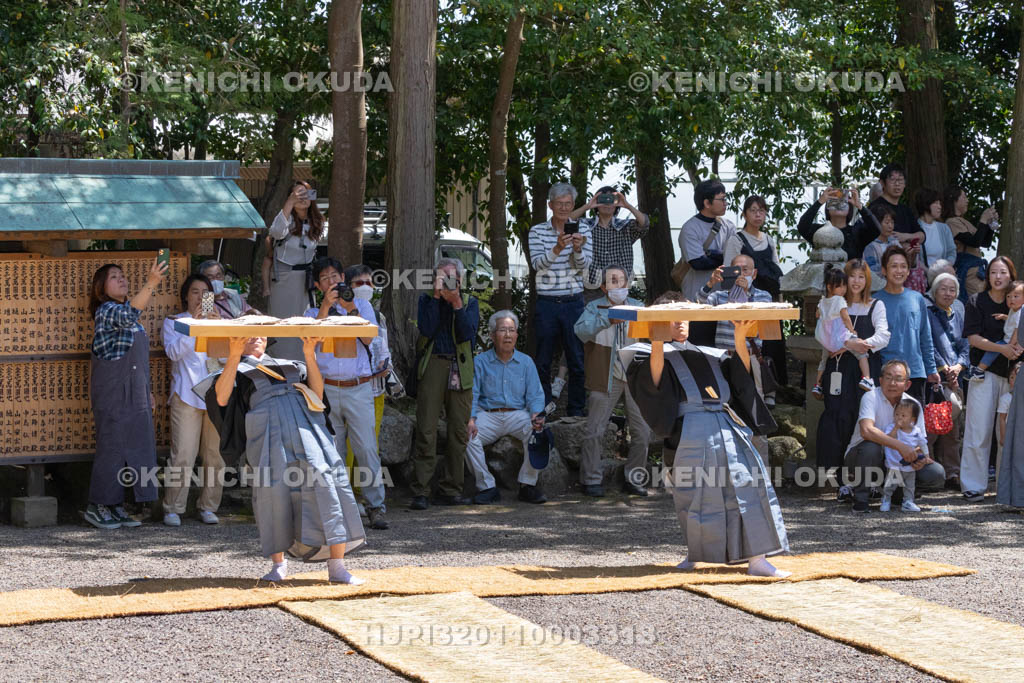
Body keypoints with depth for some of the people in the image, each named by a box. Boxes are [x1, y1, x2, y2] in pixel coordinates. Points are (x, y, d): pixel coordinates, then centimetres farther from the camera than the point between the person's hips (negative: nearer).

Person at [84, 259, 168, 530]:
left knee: (134, 446, 7)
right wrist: (151, 284, -46)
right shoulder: (106, 311, -10)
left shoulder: (129, 316, 18)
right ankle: (98, 506, 1)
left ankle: (115, 506, 13)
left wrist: (148, 392, 18)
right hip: (112, 392, -8)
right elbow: (129, 314, -33)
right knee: (112, 446, -7)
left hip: (135, 393, 8)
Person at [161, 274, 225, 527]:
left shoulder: (217, 321, 20)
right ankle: (173, 509, -3)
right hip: (186, 396, -3)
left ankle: (208, 506, 10)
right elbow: (174, 352, -5)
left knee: (215, 454, 0)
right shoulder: (173, 322, 12)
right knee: (182, 456, -10)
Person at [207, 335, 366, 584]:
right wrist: (234, 355, -9)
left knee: (328, 483, -16)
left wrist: (309, 354, 9)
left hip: (306, 422, 2)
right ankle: (278, 563, 3)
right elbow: (221, 398, 1)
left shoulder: (292, 366, 35)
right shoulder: (236, 371, 25)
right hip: (268, 425, -2)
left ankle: (337, 566, -19)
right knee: (273, 489, -17)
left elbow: (317, 394, 17)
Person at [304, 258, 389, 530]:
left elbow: (368, 337, -3)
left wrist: (351, 309, -13)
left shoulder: (362, 306, 13)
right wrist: (326, 306, -16)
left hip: (359, 388, -1)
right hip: (327, 389, 1)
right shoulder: (313, 313, 15)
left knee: (367, 448, -8)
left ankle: (375, 507, -5)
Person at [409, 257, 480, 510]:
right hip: (433, 365, -2)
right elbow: (427, 329, -9)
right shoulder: (427, 300, 9)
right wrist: (437, 296, -10)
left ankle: (450, 489, 9)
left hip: (461, 369, 2)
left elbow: (467, 333, -4)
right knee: (426, 431, -9)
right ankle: (420, 492, -9)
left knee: (459, 431, 2)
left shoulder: (470, 302, 12)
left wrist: (456, 302, -11)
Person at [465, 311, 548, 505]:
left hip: (518, 415, 1)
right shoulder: (480, 362, 8)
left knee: (537, 431, -31)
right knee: (467, 436, -29)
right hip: (487, 415, 0)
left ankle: (527, 485, -19)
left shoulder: (526, 362, 12)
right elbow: (472, 394, -1)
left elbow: (535, 395, 6)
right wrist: (471, 419, -19)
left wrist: (536, 415, -17)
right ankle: (487, 487, -18)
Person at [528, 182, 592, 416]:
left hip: (573, 302, 1)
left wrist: (578, 249, -25)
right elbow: (537, 263, -11)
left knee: (577, 361, 2)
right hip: (547, 303, -1)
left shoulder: (582, 231, 6)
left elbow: (585, 264, -4)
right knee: (543, 361, 4)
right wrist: (557, 249, -28)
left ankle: (576, 412, 10)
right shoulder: (538, 231, 2)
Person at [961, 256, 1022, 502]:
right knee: (979, 431, -4)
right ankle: (973, 486, 0)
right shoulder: (977, 302, 2)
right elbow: (973, 338, -5)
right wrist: (1002, 348, -19)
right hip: (985, 371, -3)